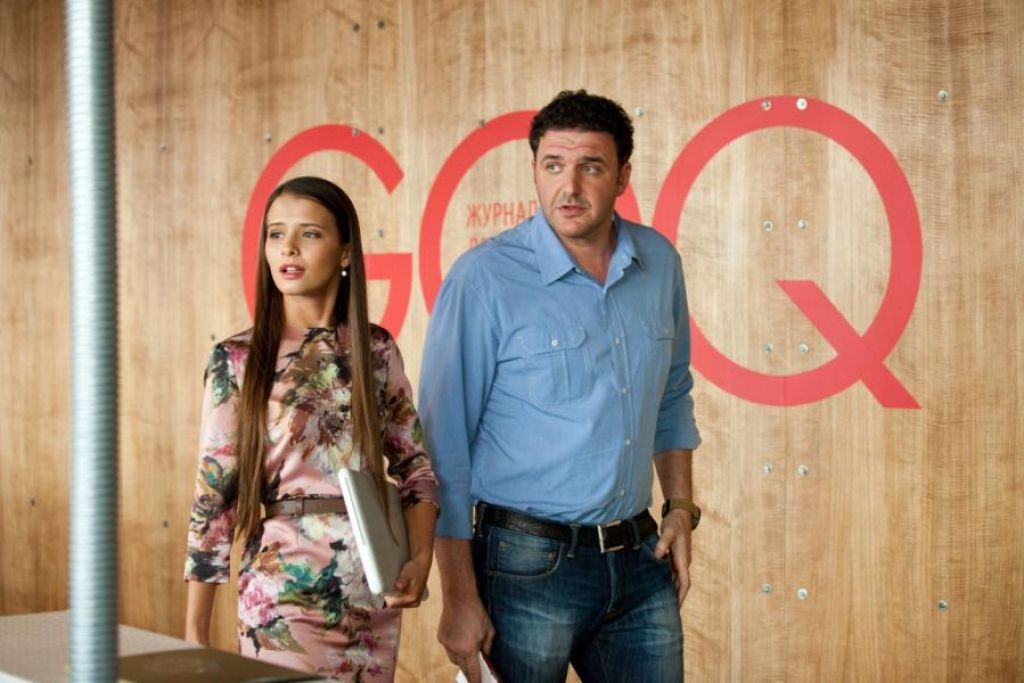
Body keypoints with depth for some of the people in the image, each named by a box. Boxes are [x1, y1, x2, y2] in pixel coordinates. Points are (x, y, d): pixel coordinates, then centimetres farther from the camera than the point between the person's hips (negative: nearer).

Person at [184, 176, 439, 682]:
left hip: (373, 594, 4)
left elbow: (415, 463, 9)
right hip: (284, 590, -3)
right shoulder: (237, 360, -4)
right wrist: (195, 632, -4)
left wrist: (422, 556, -7)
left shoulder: (376, 350, 4)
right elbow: (214, 495, -4)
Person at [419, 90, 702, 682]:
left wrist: (681, 509, 11)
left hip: (639, 560, 5)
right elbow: (445, 443, -12)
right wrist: (460, 598, -13)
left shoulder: (659, 263, 4)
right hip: (528, 565, -5)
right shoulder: (485, 278, -12)